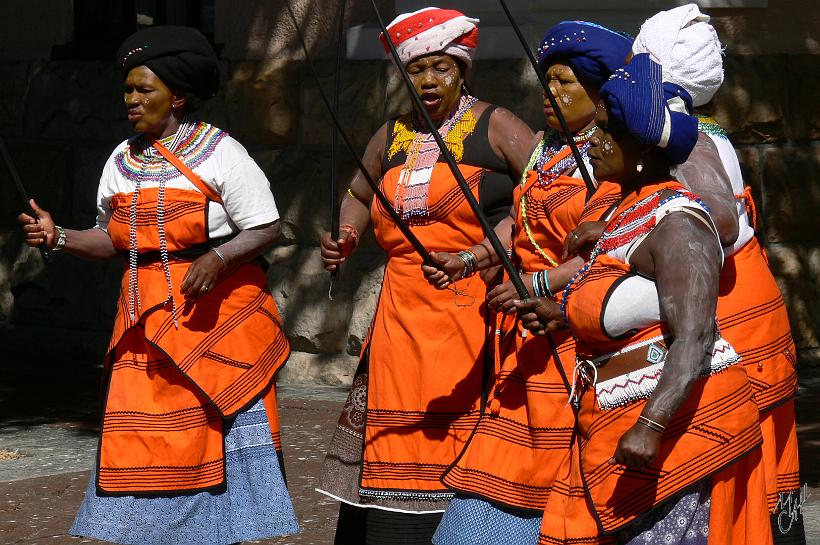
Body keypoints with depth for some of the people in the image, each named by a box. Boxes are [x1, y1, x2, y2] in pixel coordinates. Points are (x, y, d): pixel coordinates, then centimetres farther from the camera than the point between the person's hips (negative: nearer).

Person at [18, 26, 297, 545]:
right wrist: (60, 237, -3)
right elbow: (112, 238, 13)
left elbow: (266, 228, -8)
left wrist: (217, 258, -23)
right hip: (147, 316, 5)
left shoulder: (221, 153, -6)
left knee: (220, 425, -6)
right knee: (142, 432, 0)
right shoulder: (122, 160, 12)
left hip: (217, 309, -5)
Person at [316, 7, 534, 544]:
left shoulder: (496, 127, 0)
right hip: (403, 317, 5)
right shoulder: (392, 137, 16)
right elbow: (358, 196, 33)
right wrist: (346, 238, 11)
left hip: (474, 311, -5)